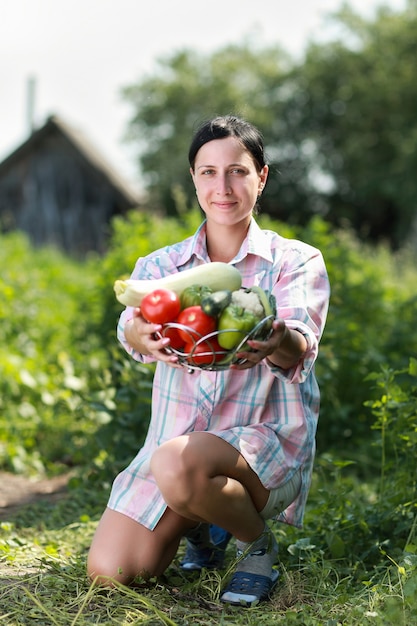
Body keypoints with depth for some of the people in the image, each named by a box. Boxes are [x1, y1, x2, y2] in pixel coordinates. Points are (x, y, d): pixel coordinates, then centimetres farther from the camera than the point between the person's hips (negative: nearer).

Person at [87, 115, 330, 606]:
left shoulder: (297, 262, -1)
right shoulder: (161, 265, 7)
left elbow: (301, 345, -21)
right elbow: (131, 327, -15)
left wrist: (281, 343, -47)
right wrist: (142, 337, -42)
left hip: (266, 443, -4)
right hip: (175, 440, 4)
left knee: (175, 463, -36)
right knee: (109, 573, -12)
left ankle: (258, 542, -4)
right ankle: (200, 526, 20)